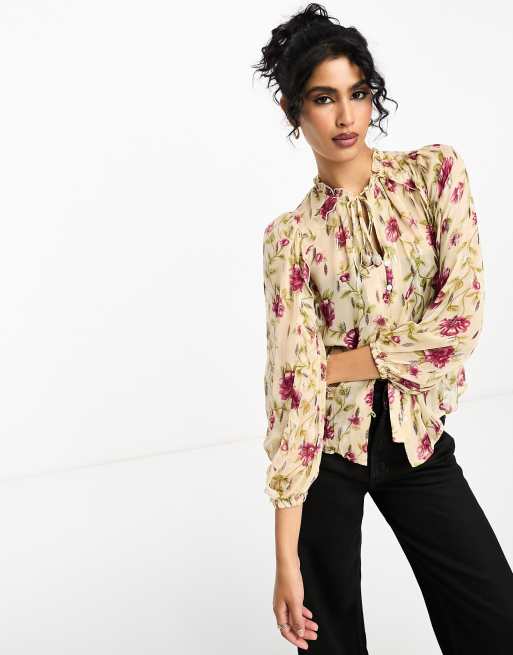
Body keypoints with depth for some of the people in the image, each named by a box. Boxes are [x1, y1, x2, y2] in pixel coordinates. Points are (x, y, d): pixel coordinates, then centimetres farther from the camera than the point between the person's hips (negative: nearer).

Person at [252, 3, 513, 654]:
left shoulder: (435, 171, -3)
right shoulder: (290, 236, -8)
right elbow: (291, 382, -13)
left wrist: (341, 364, -12)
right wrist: (286, 554, -16)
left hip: (421, 440, 2)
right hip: (329, 446, -1)